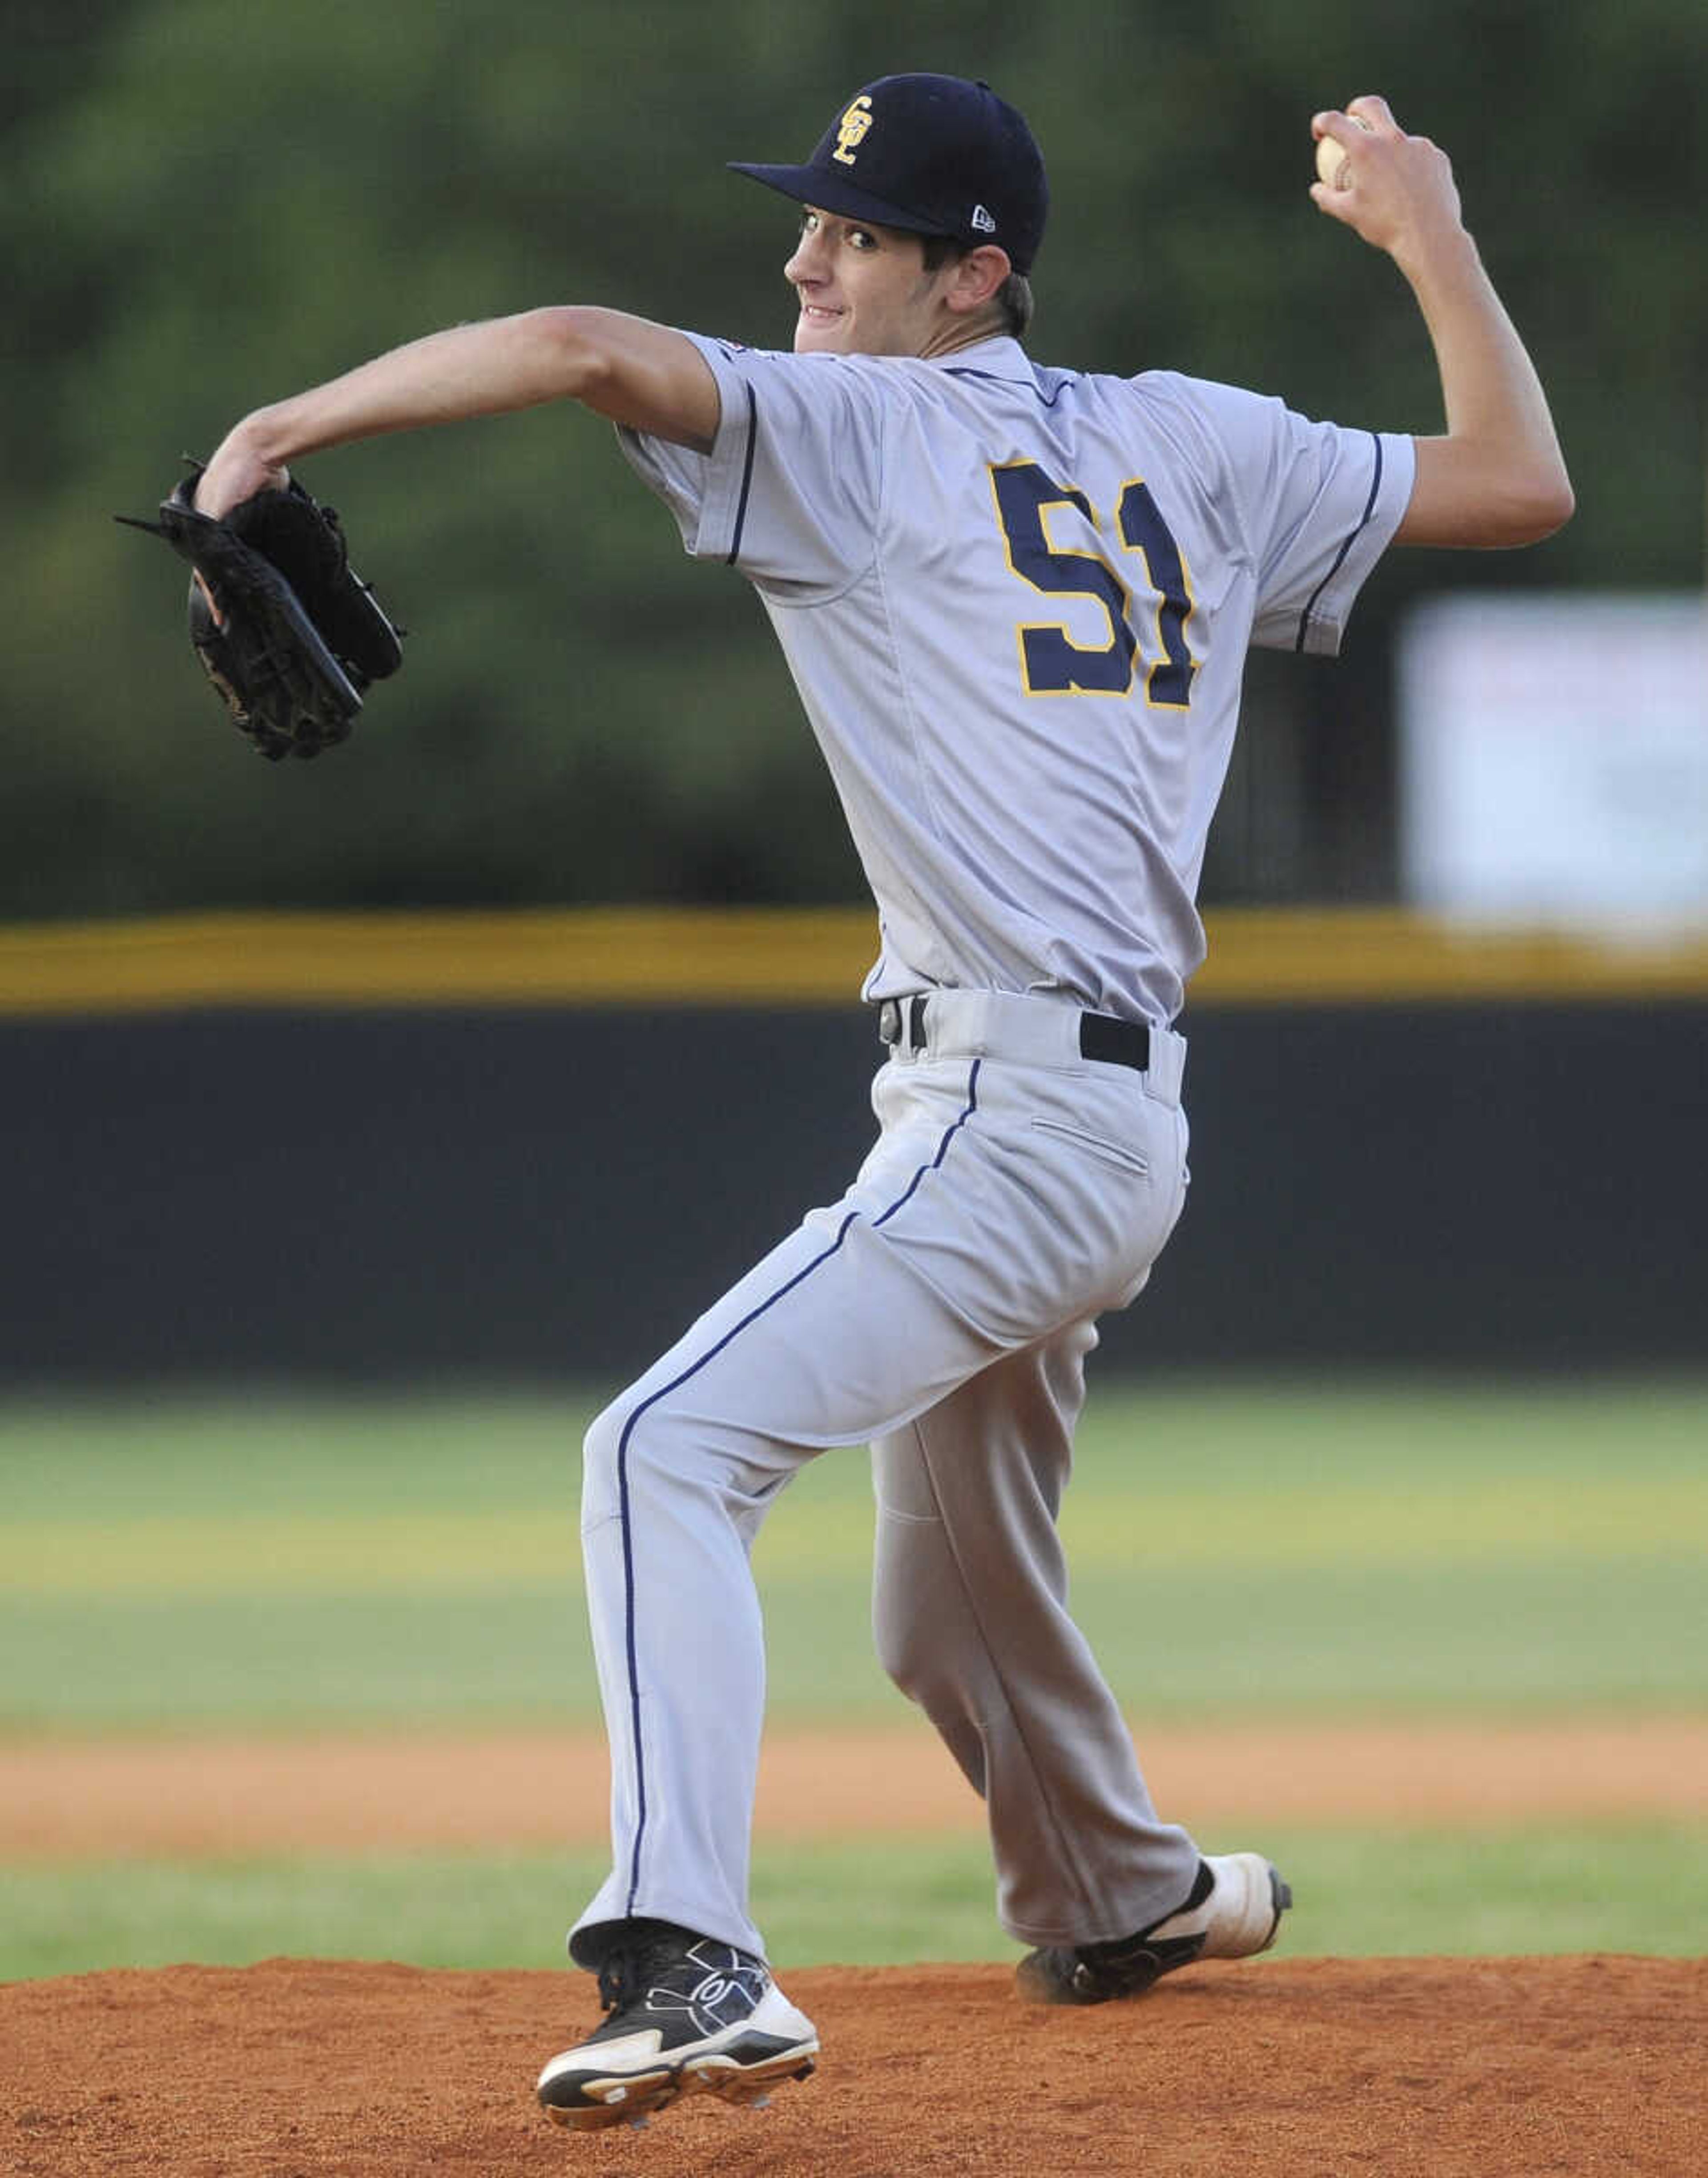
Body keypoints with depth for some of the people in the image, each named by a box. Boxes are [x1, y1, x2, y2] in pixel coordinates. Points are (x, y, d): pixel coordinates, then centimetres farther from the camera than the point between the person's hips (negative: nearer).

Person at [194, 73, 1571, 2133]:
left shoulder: (859, 427, -4)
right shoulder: (1191, 444, 15)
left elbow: (589, 346, -19)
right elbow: (1518, 485, 19)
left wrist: (289, 425, -12)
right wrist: (1428, 237, 30)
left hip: (1010, 1114, -9)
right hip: (1122, 1118, 9)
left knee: (671, 1449, -21)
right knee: (956, 1586, 28)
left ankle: (694, 1962, -36)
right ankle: (1115, 1895, 50)